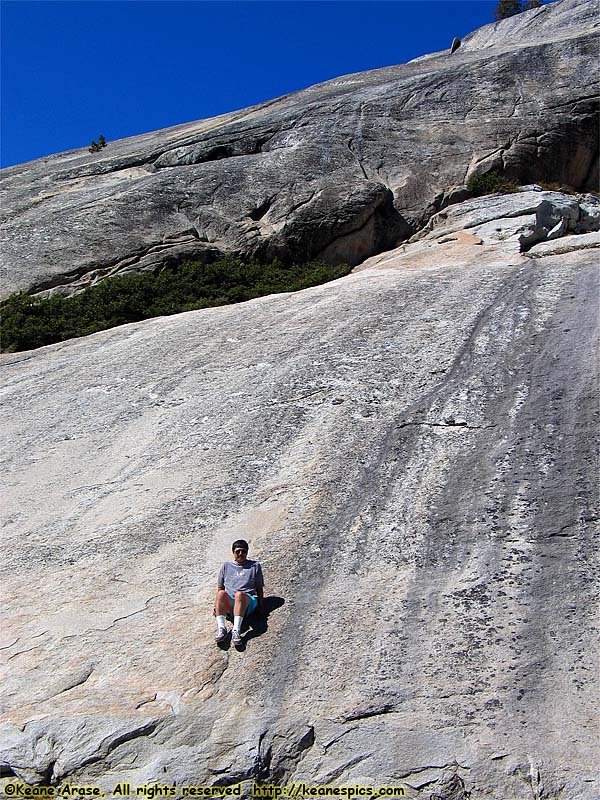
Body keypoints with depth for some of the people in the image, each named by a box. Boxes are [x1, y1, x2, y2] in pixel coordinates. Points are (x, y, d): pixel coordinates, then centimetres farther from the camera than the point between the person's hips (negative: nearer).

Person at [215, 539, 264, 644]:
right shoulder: (226, 566, 24)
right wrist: (216, 606, 10)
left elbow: (259, 588, 17)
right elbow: (220, 588, 22)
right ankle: (221, 628, -41)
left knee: (239, 594, -37)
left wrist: (261, 607, 7)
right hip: (228, 603, 2)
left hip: (248, 602, -2)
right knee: (221, 593, -33)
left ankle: (236, 629, -48)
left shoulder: (255, 566, 20)